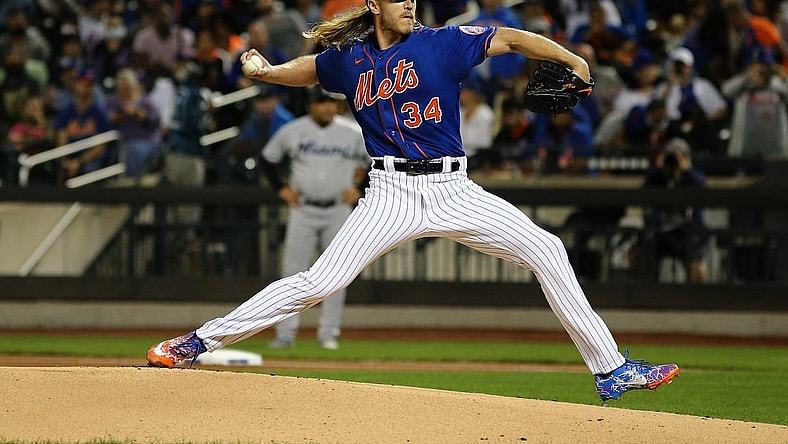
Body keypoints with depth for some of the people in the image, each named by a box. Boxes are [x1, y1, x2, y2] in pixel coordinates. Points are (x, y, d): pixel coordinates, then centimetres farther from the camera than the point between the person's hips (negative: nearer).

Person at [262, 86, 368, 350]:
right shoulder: (292, 131, 0)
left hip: (338, 209, 0)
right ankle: (286, 333, 0)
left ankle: (329, 334, 6)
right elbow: (269, 158, 13)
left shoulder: (354, 133, -2)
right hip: (303, 209, 0)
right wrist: (281, 189, 4)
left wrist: (360, 190, -2)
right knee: (293, 272, -3)